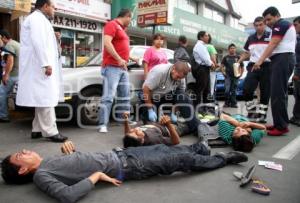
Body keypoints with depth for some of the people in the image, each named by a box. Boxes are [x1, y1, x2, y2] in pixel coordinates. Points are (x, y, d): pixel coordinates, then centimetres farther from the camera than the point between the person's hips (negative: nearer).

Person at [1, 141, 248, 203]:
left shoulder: (47, 162, 12)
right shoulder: (41, 176, -13)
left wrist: (70, 149, 2)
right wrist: (96, 176, -21)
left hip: (117, 154, 7)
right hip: (121, 168, -7)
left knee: (165, 149, 14)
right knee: (180, 160, -1)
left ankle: (199, 148, 41)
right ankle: (225, 158, 19)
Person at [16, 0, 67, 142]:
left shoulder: (38, 19, 26)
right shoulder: (37, 18, -8)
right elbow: (38, 42, -20)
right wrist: (46, 63, -24)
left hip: (40, 67, 11)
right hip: (41, 67, -11)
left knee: (43, 98, 11)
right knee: (46, 98, -12)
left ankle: (37, 130, 15)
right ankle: (50, 132, -10)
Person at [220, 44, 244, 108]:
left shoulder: (238, 57, 8)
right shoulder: (226, 57, 7)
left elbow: (242, 67, 13)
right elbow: (222, 66, 6)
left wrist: (240, 74, 2)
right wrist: (223, 73, -5)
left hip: (235, 76, 1)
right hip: (228, 76, -1)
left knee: (234, 91, 5)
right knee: (227, 90, -11)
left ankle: (233, 103, 12)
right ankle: (227, 103, 0)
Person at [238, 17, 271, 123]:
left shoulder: (270, 36, 0)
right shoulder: (250, 38, 14)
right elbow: (246, 53, 23)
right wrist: (238, 62, 9)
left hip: (267, 67, -3)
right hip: (253, 67, 4)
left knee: (265, 92, 2)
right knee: (246, 90, -8)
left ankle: (261, 115, 12)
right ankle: (252, 113, 7)